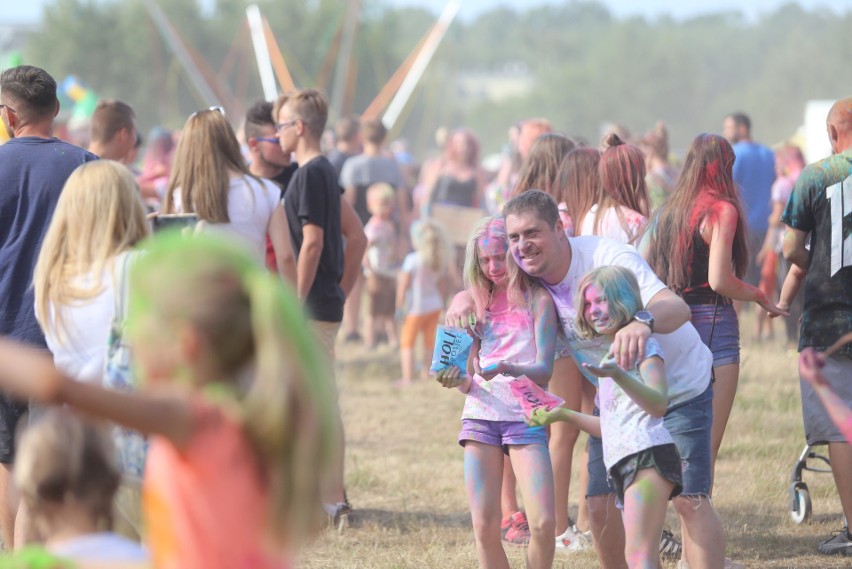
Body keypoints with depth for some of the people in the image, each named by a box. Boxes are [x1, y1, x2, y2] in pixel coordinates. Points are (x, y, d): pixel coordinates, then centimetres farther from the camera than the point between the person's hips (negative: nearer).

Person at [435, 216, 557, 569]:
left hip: (525, 417, -3)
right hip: (480, 417, 3)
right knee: (484, 527, -6)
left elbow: (544, 371, -8)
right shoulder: (477, 303, 13)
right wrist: (456, 379, -14)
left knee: (543, 523, -15)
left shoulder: (537, 300, 1)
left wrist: (508, 368, -28)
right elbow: (469, 378, 10)